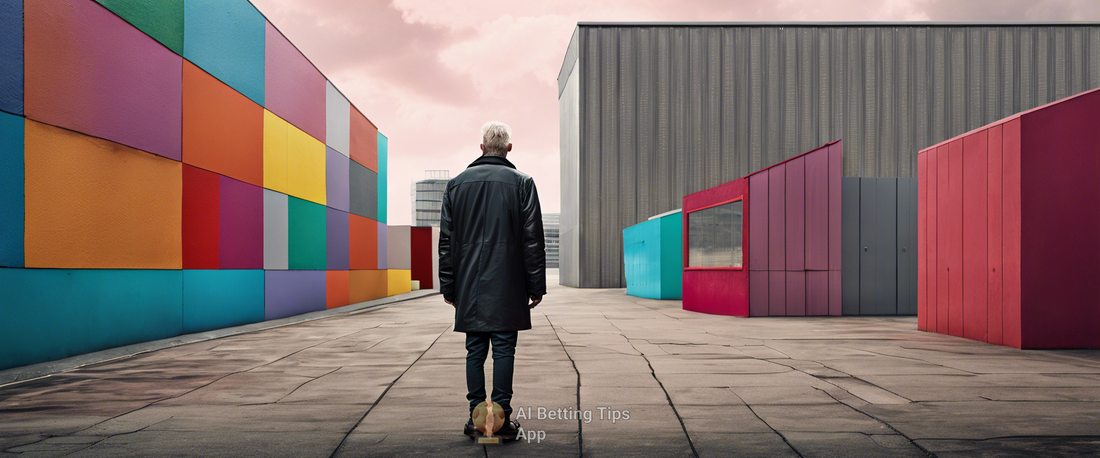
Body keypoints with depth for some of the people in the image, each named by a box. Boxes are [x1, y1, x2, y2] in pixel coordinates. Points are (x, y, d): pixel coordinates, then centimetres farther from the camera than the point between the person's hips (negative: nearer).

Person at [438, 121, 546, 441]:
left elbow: (446, 240, 8)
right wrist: (536, 286, 2)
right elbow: (533, 240, -3)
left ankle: (477, 418, 11)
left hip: (469, 286, 3)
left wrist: (448, 286, 12)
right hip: (508, 285, -2)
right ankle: (502, 419, 2)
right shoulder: (521, 183, 0)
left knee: (475, 351, 8)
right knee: (504, 349, 1)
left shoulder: (457, 183, 8)